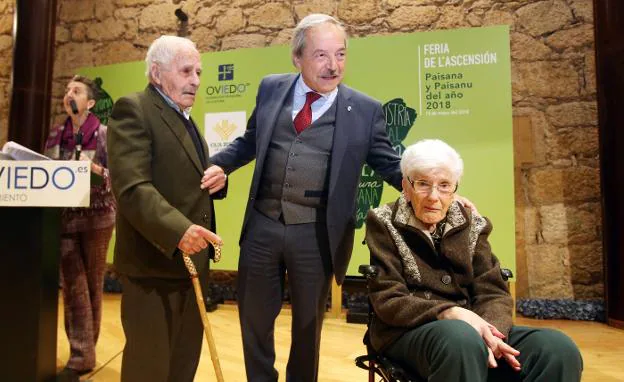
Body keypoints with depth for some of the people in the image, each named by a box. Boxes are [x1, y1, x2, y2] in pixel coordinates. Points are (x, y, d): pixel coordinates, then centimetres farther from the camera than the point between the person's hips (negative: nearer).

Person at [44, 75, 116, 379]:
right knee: (73, 285, 1)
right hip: (65, 217, 4)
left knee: (92, 283, 9)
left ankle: (86, 350, 25)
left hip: (96, 217, -3)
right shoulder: (56, 135, 9)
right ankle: (80, 355, 7)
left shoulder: (104, 134, -5)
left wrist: (95, 169, -25)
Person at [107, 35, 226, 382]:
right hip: (154, 262, -9)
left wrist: (216, 180, 2)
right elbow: (132, 188, -22)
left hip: (191, 260, 9)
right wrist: (177, 230, -35)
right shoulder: (132, 109, -9)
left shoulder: (186, 120, 19)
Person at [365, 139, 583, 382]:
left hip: (470, 326, 4)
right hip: (408, 331, -4)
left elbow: (493, 292, 4)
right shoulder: (384, 224, -1)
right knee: (462, 340, -39)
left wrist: (488, 330, -20)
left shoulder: (470, 226, 10)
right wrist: (451, 313, -23)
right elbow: (388, 301, -8)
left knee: (559, 348, -21)